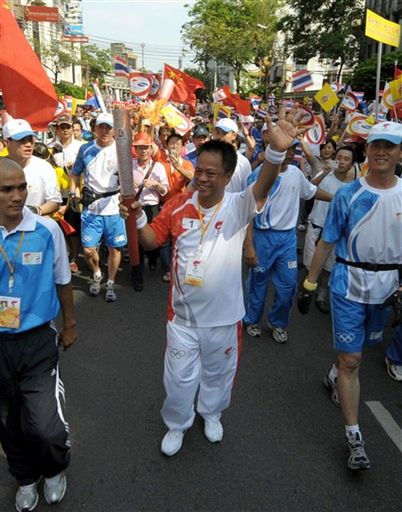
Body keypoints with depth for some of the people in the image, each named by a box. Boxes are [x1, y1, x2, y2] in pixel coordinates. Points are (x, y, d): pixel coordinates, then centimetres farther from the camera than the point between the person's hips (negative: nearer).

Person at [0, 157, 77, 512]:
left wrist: (70, 324, 13)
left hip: (37, 340, -1)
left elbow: (62, 281, 5)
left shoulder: (47, 230, -10)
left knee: (47, 427, -8)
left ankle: (54, 471, 28)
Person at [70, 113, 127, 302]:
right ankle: (96, 275, 34)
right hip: (91, 208, 2)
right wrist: (74, 190, 0)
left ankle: (110, 283, 28)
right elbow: (75, 173, 16)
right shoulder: (85, 149, 5)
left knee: (114, 248, 8)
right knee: (88, 250, 4)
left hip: (114, 209, -2)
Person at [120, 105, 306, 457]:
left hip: (224, 315, -1)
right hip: (182, 313, 1)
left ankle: (212, 414, 53)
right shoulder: (178, 205, -7)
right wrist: (138, 218, -22)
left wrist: (277, 151, -56)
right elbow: (152, 241, 0)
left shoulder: (238, 207, -15)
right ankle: (177, 424, 44)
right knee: (178, 377, 17)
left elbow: (263, 187, -36)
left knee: (218, 373, 23)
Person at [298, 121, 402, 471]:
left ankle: (334, 376, 54)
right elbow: (327, 243, -2)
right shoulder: (348, 195, -6)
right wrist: (309, 284, -1)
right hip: (349, 284, -2)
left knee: (357, 348, 22)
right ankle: (354, 437, 9)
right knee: (351, 360, -1)